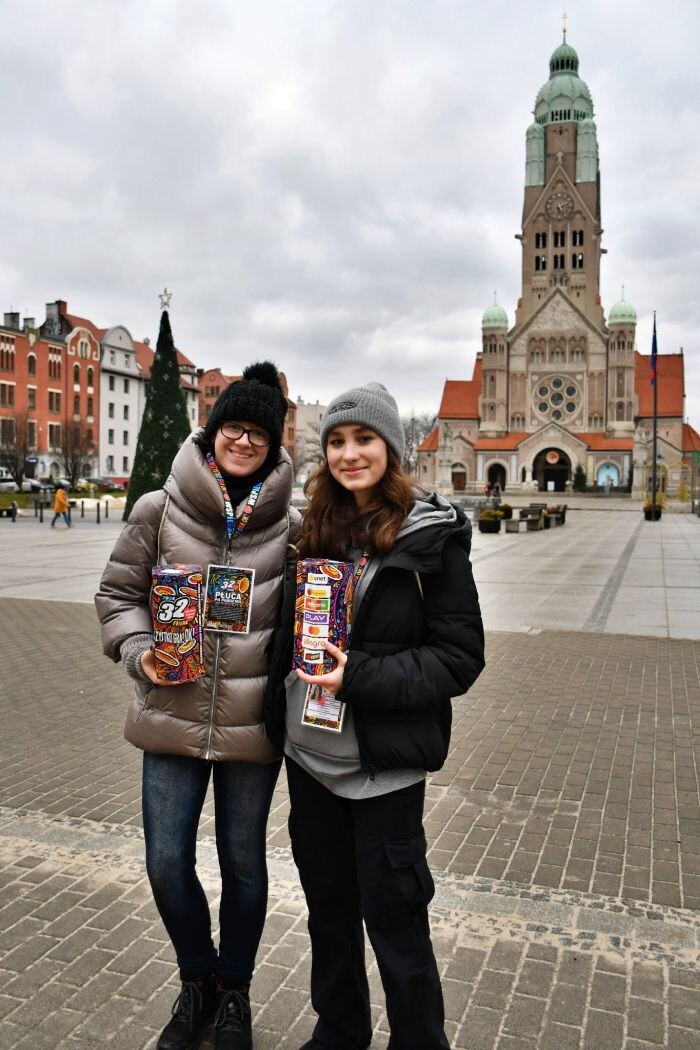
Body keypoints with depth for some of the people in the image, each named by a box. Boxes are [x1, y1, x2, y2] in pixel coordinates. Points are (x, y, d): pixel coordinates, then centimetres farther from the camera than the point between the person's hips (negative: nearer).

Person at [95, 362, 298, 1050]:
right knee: (167, 863, 10)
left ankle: (234, 991, 42)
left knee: (243, 863, 15)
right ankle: (197, 981, 40)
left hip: (253, 723, 0)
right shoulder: (159, 512, -2)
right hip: (172, 716, 1)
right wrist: (137, 651, -12)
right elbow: (117, 592, 5)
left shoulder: (289, 525, -2)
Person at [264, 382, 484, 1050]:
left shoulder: (433, 536, -11)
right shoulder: (315, 532, 4)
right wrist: (281, 713, 3)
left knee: (392, 920, 8)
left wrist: (359, 674, -22)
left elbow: (459, 658, -12)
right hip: (311, 751, 6)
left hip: (383, 762, -5)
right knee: (327, 907, 21)